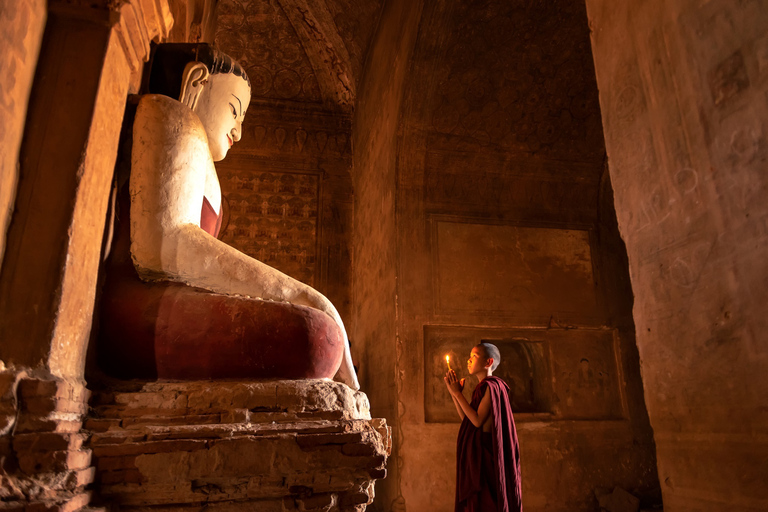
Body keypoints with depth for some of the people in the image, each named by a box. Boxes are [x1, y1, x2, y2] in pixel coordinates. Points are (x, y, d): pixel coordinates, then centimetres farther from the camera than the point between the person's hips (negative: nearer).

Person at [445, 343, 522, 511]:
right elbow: (467, 420, 12)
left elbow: (477, 420, -21)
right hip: (477, 453, 9)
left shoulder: (491, 386, -15)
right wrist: (454, 393, 7)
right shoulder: (483, 387, 14)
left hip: (486, 452, -9)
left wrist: (457, 393, -16)